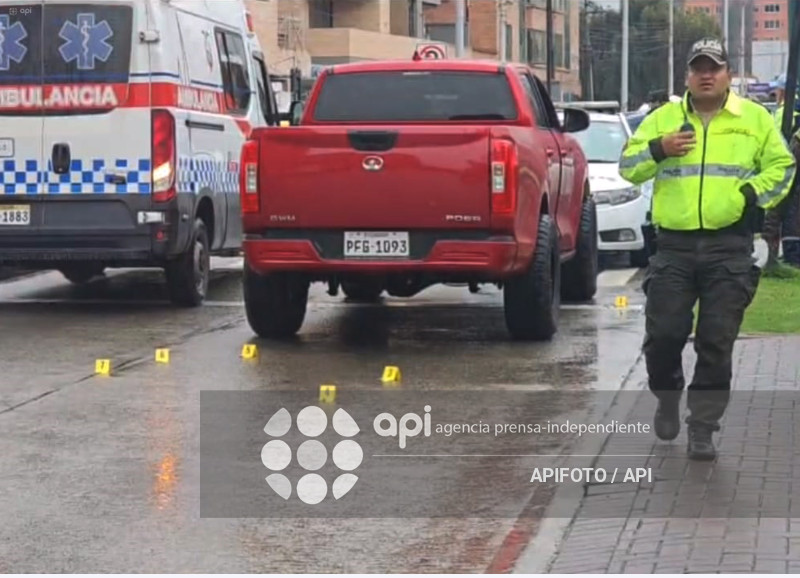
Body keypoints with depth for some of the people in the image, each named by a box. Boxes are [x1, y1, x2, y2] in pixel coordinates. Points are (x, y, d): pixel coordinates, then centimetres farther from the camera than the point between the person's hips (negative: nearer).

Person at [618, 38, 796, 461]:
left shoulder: (754, 118, 8)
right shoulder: (663, 118, 10)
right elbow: (628, 167, 7)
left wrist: (750, 193, -8)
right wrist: (658, 149, -12)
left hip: (730, 248, -1)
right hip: (675, 246, 1)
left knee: (716, 342, -1)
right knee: (663, 334, 0)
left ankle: (702, 426, 9)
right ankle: (667, 398, 29)